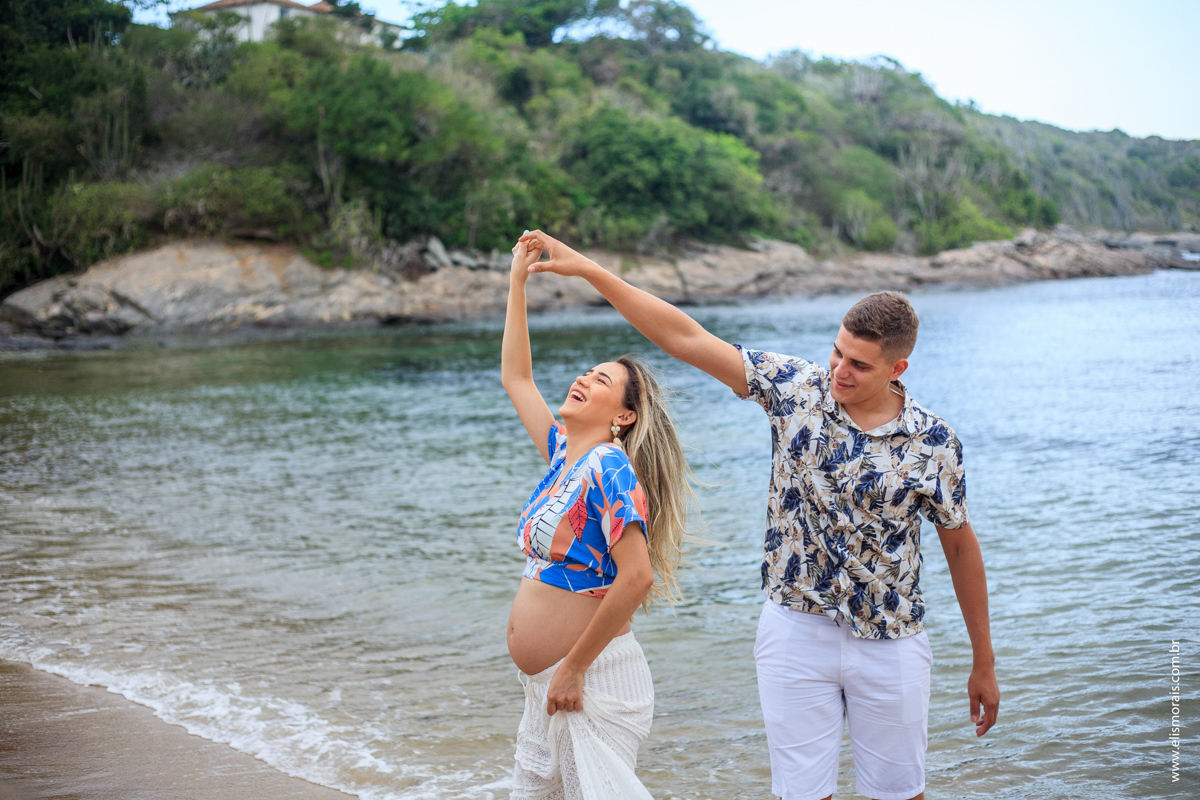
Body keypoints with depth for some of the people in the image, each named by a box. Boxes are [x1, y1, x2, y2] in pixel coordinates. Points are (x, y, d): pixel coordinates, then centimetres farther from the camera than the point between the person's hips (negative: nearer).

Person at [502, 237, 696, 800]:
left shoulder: (609, 469, -16)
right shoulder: (564, 454, 9)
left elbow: (637, 578, -25)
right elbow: (515, 378, 21)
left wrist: (574, 668, -19)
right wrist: (518, 282, 20)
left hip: (593, 682, -8)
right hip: (546, 684, 9)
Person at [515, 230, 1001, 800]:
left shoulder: (933, 444, -8)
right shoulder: (795, 388, -6)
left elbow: (960, 546, 2)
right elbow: (686, 338, -7)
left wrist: (984, 665, 6)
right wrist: (587, 269, -11)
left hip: (891, 643, 0)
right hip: (796, 629, 0)